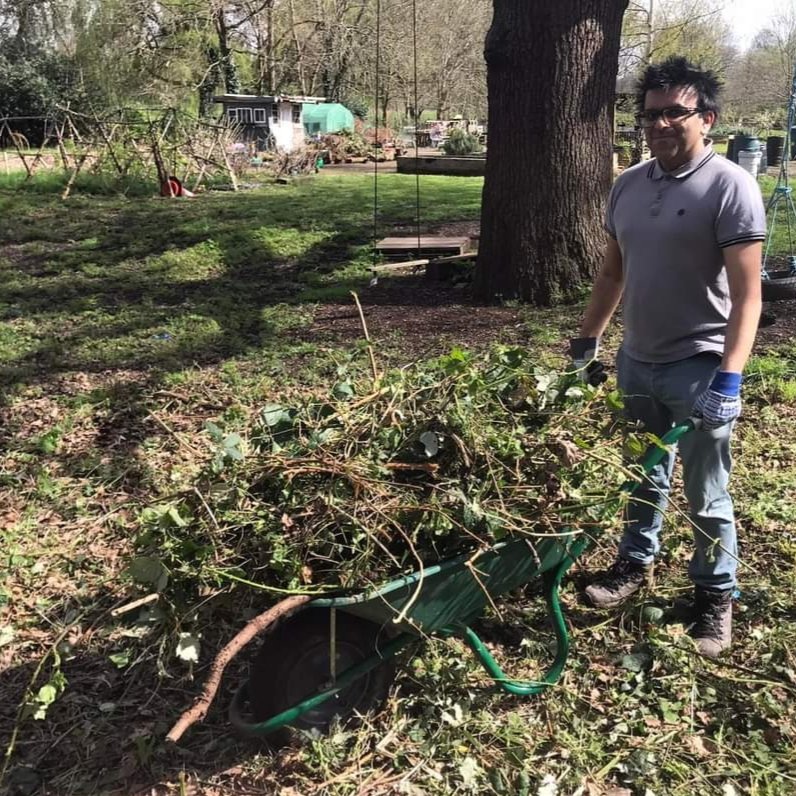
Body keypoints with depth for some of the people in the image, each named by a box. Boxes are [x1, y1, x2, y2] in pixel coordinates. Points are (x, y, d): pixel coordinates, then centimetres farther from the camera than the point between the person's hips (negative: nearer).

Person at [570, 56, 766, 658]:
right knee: (644, 476, 22)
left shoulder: (730, 187, -14)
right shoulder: (628, 185, 6)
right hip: (637, 362, 6)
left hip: (698, 369, -6)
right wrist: (587, 342, 17)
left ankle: (716, 597, 25)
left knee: (706, 498, 6)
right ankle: (637, 564, 40)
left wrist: (729, 378, -26)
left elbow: (746, 294, -18)